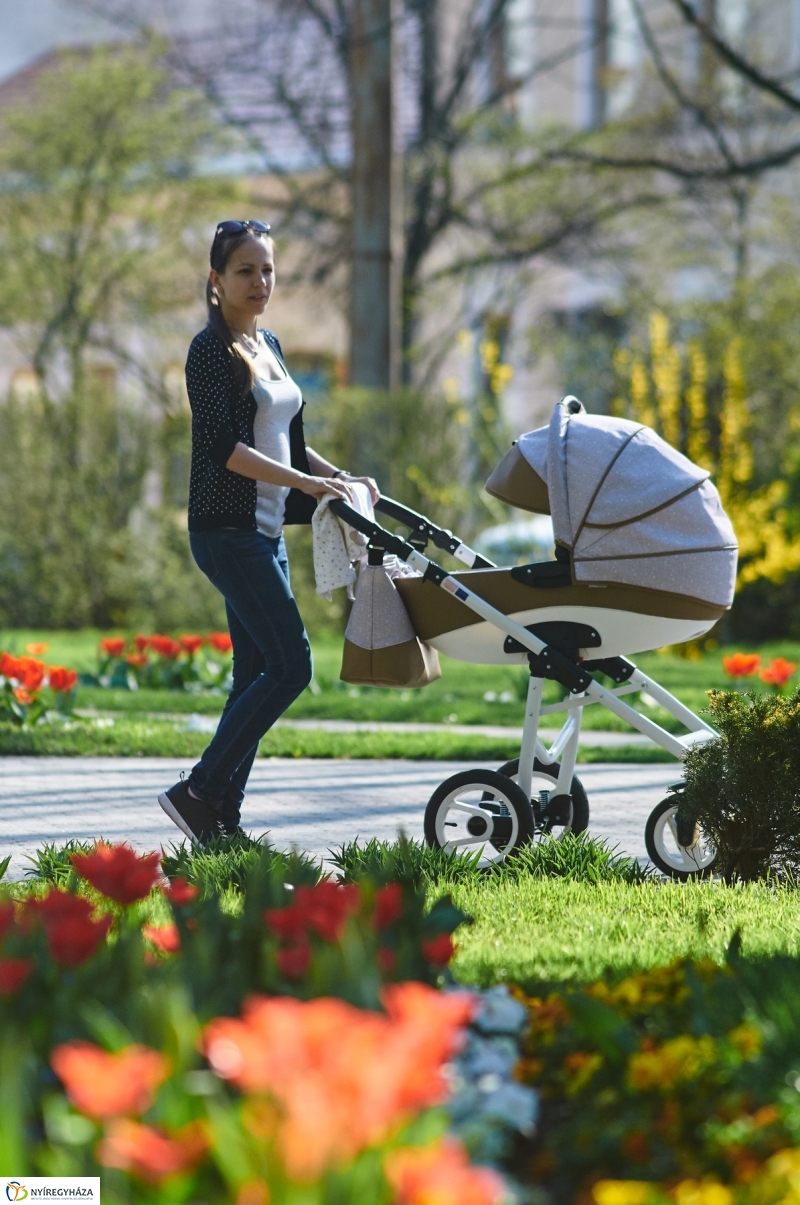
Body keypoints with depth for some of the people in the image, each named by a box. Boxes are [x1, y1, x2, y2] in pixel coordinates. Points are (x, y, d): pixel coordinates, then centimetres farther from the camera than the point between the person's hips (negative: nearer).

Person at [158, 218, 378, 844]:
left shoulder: (269, 345, 16)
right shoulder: (212, 349, -11)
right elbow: (224, 446, -20)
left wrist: (340, 476, 11)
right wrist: (303, 482, -24)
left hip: (265, 529, 9)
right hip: (229, 528, -9)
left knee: (257, 672, 6)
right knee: (290, 663, -14)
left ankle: (222, 816, 8)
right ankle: (199, 791, -11)